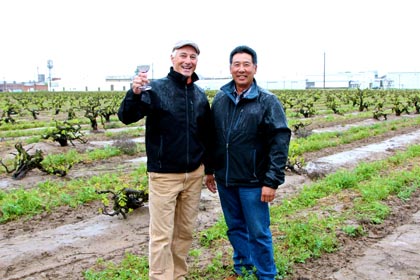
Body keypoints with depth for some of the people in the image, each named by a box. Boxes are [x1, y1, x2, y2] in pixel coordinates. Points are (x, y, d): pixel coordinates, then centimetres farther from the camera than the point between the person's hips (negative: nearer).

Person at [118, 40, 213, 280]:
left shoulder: (201, 95, 7)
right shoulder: (156, 89, -9)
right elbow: (126, 117, -19)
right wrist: (135, 93, -38)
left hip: (194, 174, 5)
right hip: (164, 175, -5)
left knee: (185, 232, 17)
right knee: (162, 236, 2)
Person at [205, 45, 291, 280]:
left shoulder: (268, 102, -8)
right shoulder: (220, 99, 5)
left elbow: (280, 143, -12)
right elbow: (212, 137, 12)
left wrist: (272, 181, -15)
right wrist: (209, 169, 13)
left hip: (253, 182, -4)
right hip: (224, 179, 5)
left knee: (259, 233, 5)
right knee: (235, 228, 17)